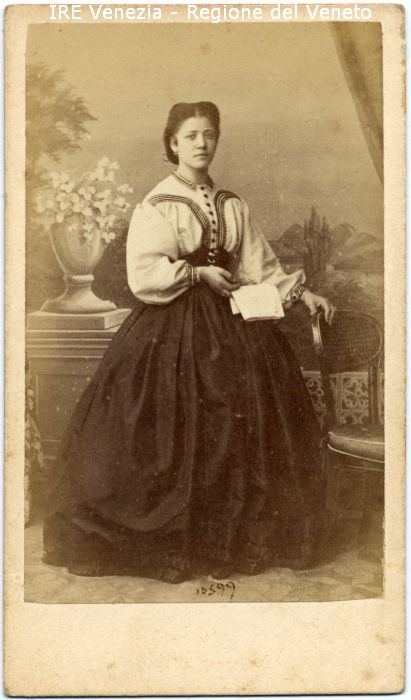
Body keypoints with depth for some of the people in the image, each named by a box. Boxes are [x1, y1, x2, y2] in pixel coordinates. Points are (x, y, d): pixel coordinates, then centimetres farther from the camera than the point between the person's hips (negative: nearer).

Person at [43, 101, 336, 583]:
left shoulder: (232, 205, 10)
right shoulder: (156, 205, -3)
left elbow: (260, 267, 9)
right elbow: (143, 274, -12)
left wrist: (300, 293, -3)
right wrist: (199, 274, -14)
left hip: (232, 325, 5)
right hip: (173, 327, -4)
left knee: (236, 431, 4)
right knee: (173, 434, -3)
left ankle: (241, 536, 18)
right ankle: (172, 542, 12)